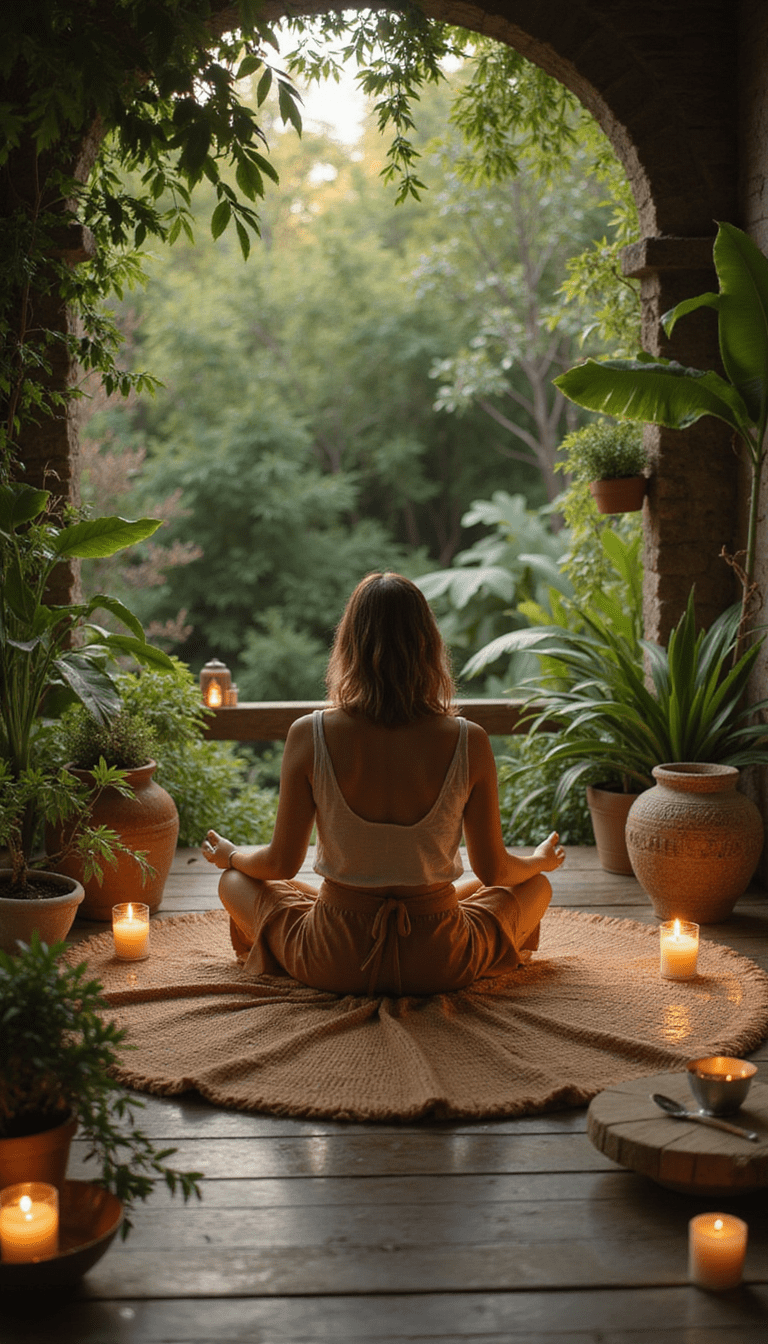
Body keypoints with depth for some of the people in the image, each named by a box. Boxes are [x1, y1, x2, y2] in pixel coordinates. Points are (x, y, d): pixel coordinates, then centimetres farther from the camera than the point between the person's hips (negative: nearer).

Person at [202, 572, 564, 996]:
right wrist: (542, 861, 20)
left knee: (235, 881, 28)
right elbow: (493, 870, -4)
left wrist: (229, 855, 18)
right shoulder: (468, 742, -15)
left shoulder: (309, 735, -16)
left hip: (335, 962, 0)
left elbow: (281, 864, -5)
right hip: (440, 966, 1)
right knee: (536, 885, 29)